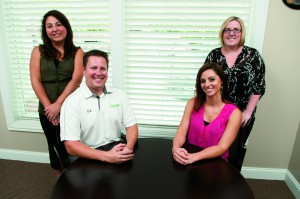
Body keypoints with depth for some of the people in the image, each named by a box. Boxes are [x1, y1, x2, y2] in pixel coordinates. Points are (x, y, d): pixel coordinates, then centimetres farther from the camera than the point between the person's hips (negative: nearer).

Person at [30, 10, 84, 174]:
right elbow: (35, 81, -3)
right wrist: (49, 107, -12)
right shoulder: (38, 52, 4)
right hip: (47, 111, 2)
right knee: (55, 146, 18)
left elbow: (76, 79, -12)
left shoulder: (77, 52, -1)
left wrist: (58, 104, -18)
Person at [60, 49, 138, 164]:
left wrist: (128, 148, -15)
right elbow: (71, 146, -12)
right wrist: (106, 156, -22)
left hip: (116, 149, 5)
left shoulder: (119, 94, 5)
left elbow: (131, 125, 6)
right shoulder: (72, 102, -7)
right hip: (89, 157, -4)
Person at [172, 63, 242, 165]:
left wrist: (194, 157, -29)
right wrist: (175, 148, -26)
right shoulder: (193, 103, 0)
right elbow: (181, 133, -5)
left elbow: (222, 147, -15)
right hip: (189, 161, 1)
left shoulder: (234, 113, -8)